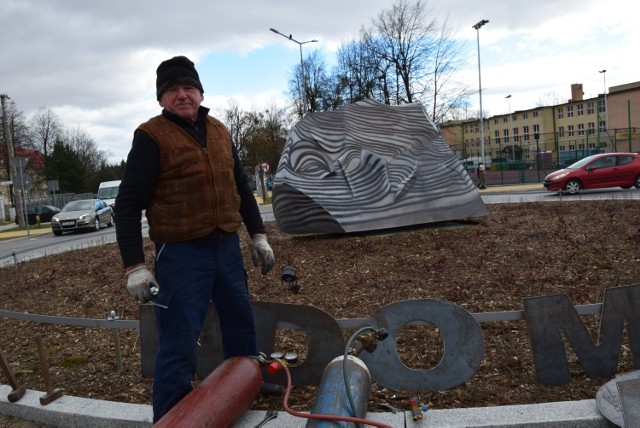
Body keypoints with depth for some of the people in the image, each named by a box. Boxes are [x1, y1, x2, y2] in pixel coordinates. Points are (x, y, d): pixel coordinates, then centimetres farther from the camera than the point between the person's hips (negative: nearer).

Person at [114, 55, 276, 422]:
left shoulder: (218, 130, 11)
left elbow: (241, 186, 18)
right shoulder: (152, 136, -7)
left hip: (227, 247, 7)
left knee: (241, 321, 19)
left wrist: (258, 234, 14)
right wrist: (135, 266, -14)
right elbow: (129, 203, -10)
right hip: (180, 254, -6)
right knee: (179, 343, -3)